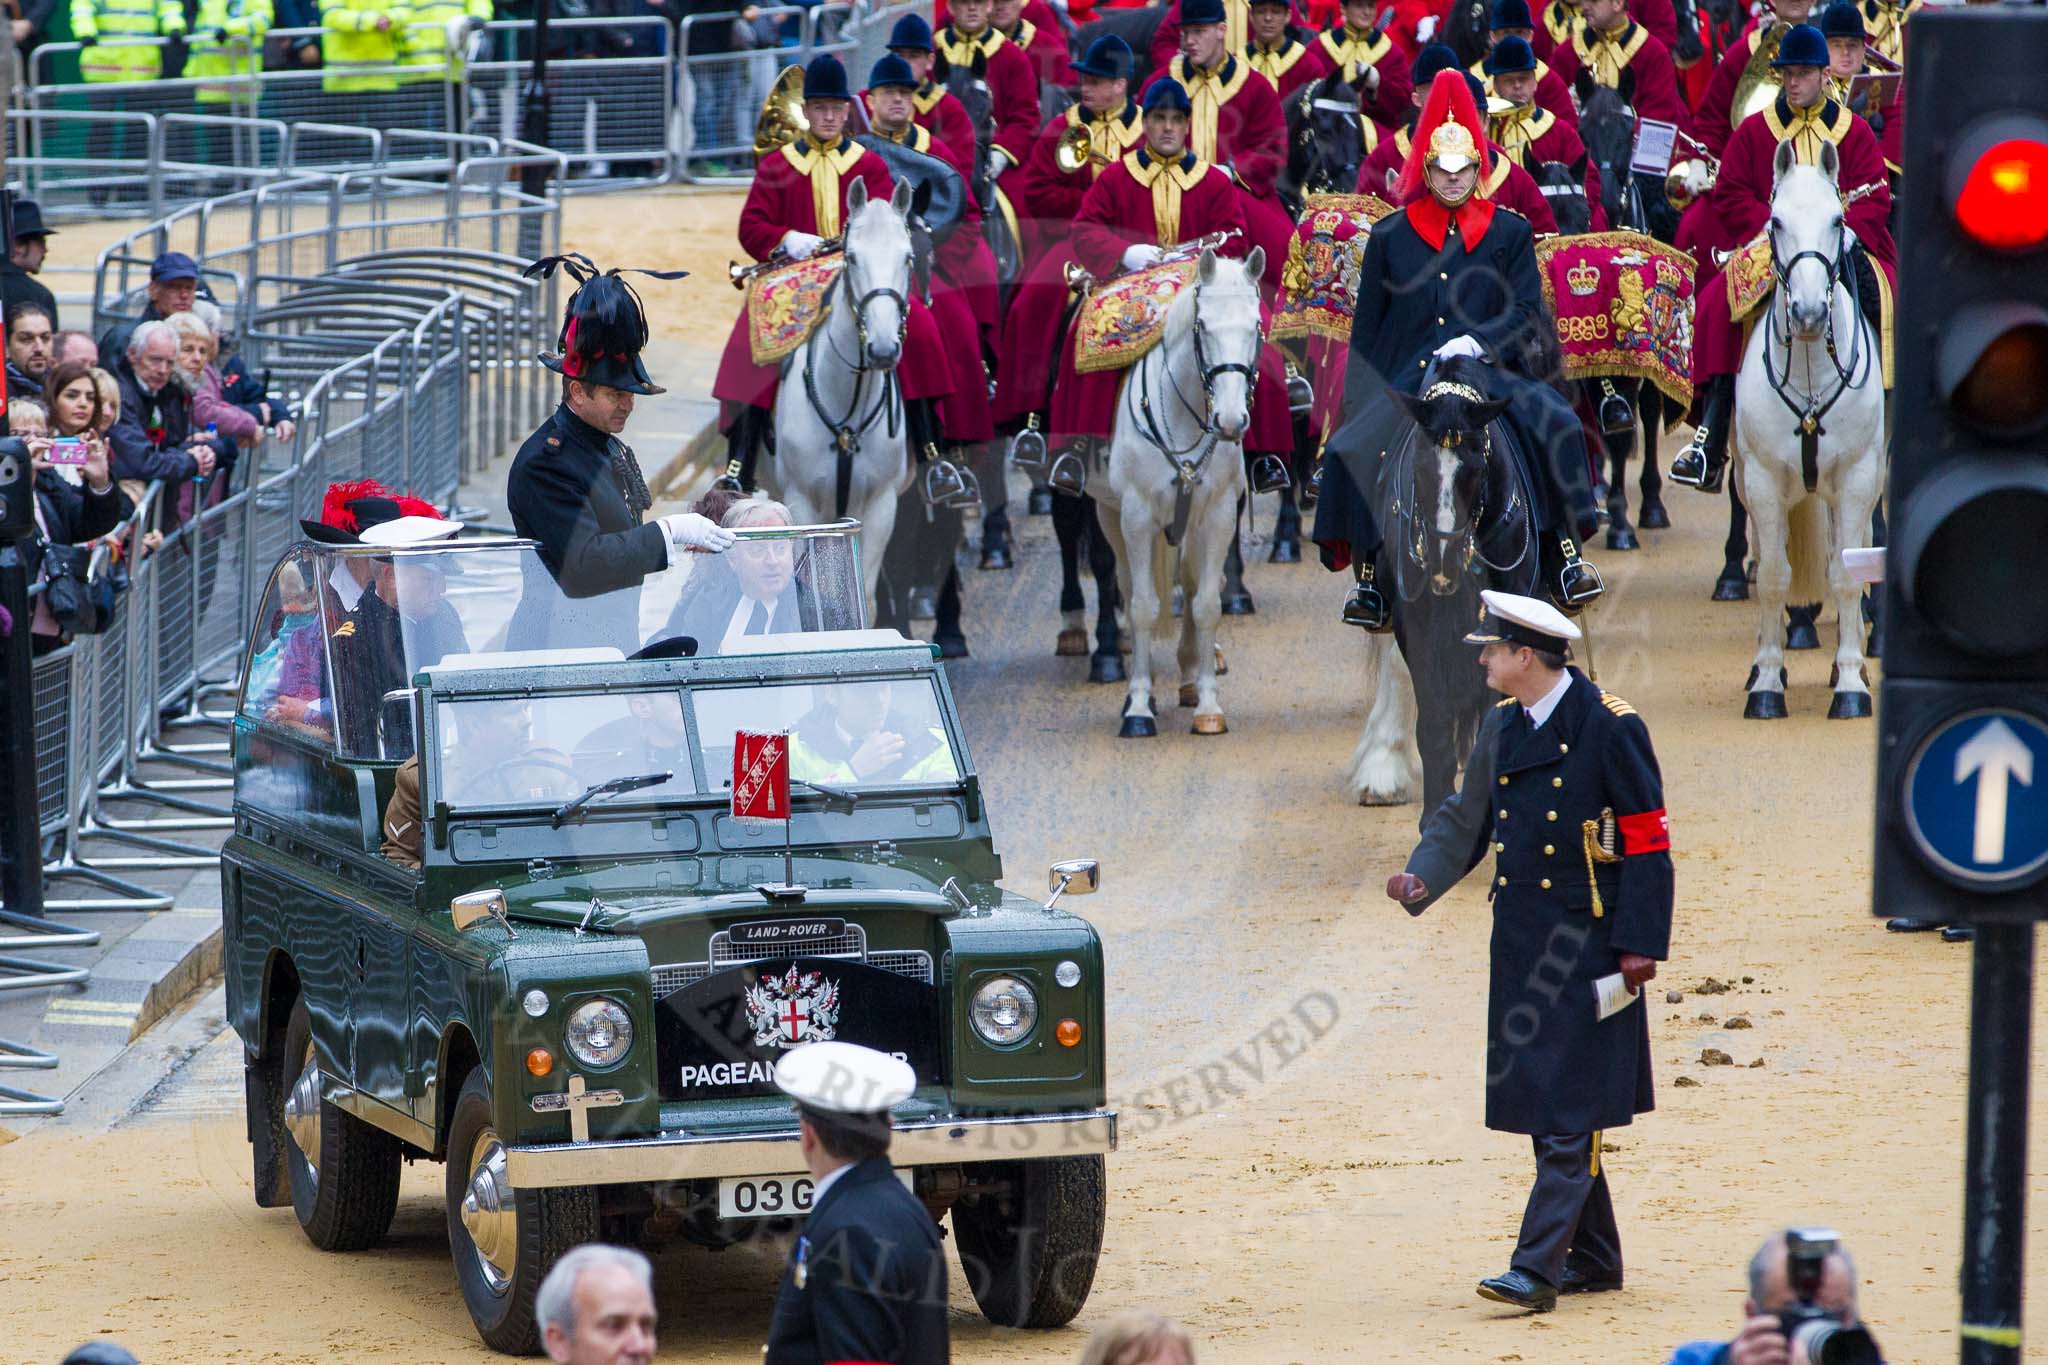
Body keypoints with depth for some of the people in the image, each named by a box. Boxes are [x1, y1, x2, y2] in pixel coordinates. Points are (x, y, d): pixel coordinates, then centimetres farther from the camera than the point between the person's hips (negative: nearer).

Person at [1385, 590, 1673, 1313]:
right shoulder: (1501, 730, 10)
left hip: (1587, 945, -8)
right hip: (1521, 946, 8)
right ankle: (1593, 1260, 21)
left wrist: (1639, 944, -13)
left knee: (1568, 1114, -9)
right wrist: (1422, 879, -4)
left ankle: (1536, 1268, -15)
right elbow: (1466, 819, 15)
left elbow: (1648, 840, -10)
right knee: (1546, 1110, 11)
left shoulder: (1609, 728, -11)